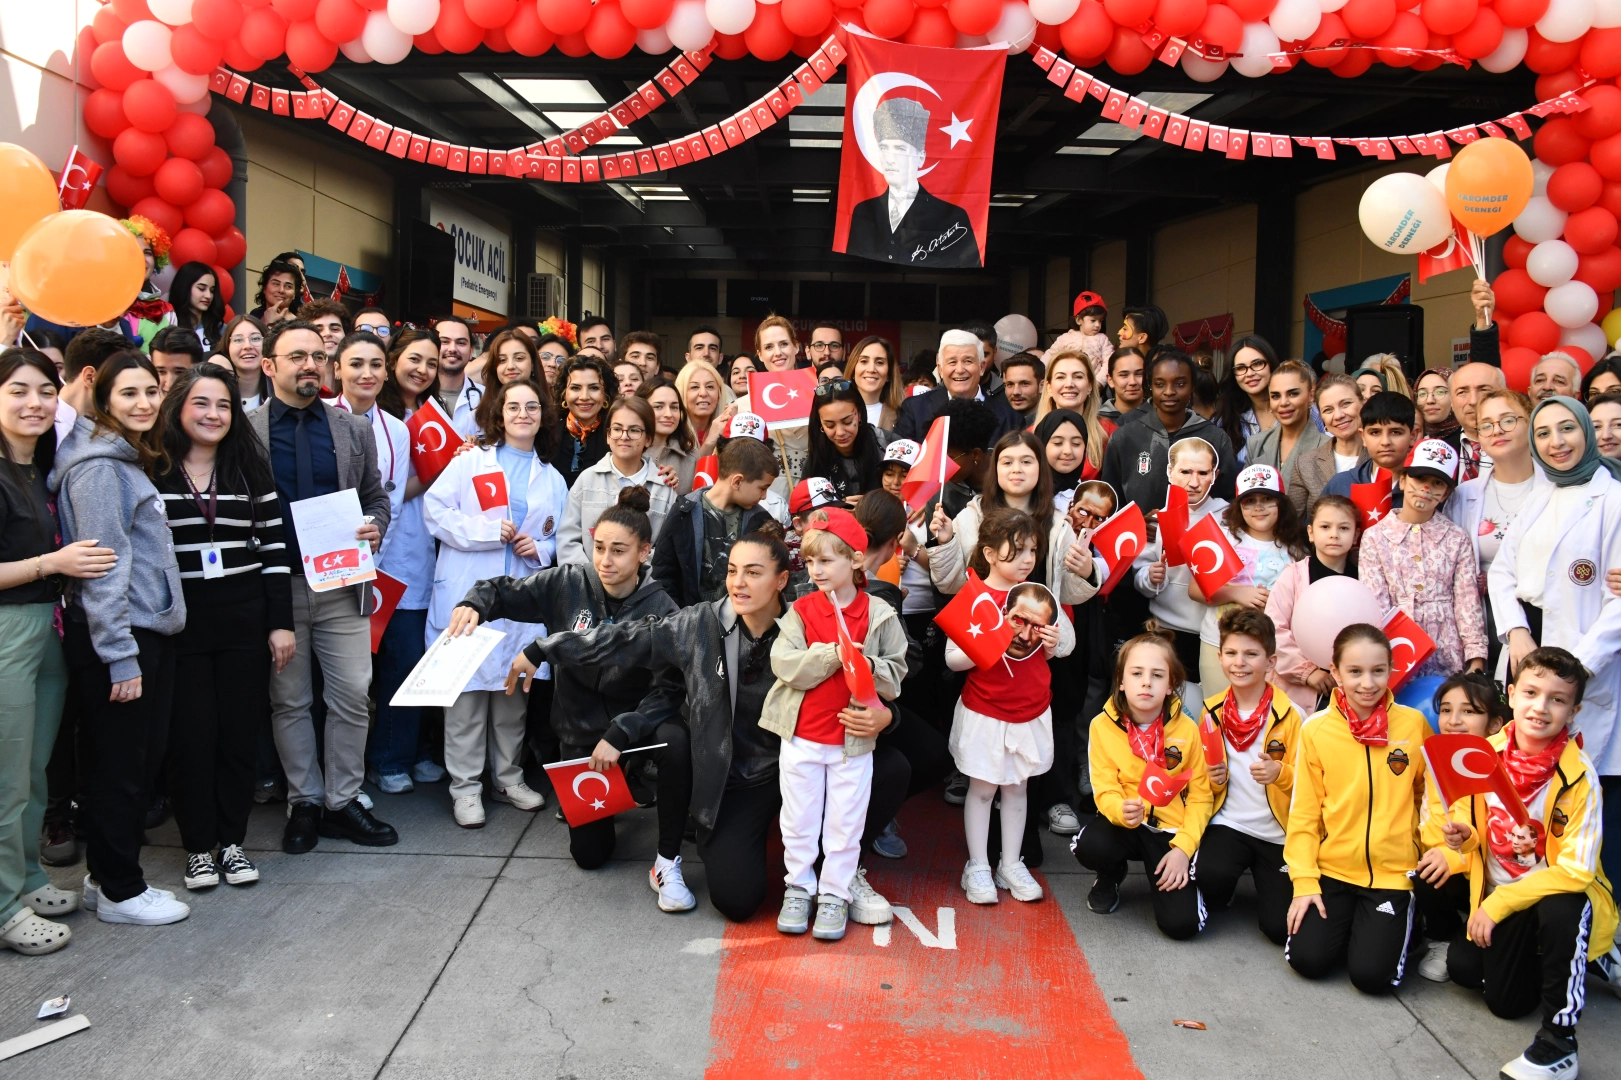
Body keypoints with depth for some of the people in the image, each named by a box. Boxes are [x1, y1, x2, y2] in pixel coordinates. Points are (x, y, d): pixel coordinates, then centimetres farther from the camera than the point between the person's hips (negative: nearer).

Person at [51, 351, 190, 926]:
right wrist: (120, 657, -20)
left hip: (149, 631, 9)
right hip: (116, 639, -9)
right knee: (120, 765, 2)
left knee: (143, 760, 15)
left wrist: (143, 649, 18)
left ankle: (109, 877, 28)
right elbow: (102, 568, -18)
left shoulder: (133, 461, 16)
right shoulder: (99, 468, -14)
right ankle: (118, 892, 15)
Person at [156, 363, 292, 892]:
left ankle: (233, 840, 22)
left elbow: (274, 546, 5)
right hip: (178, 622, -2)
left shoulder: (250, 468, 6)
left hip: (245, 617, 2)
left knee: (240, 730, 7)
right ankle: (199, 846, 20)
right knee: (192, 734, 4)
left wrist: (281, 622, 0)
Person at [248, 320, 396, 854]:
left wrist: (375, 528, -5)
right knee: (289, 702, 9)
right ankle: (304, 803, 23)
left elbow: (376, 497, 15)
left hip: (343, 585, 2)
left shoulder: (355, 429, 9)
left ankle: (342, 801, 18)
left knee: (352, 697, 3)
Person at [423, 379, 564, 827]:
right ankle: (465, 786, 7)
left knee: (514, 687, 9)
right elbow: (434, 511, -5)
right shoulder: (470, 462, 3)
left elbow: (560, 534, 20)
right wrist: (488, 530, -14)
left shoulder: (551, 478, 15)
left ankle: (508, 776, 23)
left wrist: (541, 547, -1)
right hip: (467, 593, -3)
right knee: (468, 688, -2)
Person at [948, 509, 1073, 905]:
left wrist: (1055, 641, -11)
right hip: (985, 713, -4)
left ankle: (1011, 864, 26)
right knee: (982, 787, 5)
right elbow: (952, 658, -14)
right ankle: (978, 868, 18)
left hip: (1032, 712, 4)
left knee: (1017, 786, 13)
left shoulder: (1041, 595, 3)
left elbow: (1068, 642, 12)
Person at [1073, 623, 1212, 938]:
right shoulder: (1103, 726, -11)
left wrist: (1184, 847, -15)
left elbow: (1200, 796, -4)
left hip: (1171, 828, 0)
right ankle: (1111, 876, 6)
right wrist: (1122, 811, -33)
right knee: (1090, 846, -34)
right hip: (1125, 823, 1)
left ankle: (1166, 877, 19)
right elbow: (1105, 790, -10)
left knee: (1181, 923, -18)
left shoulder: (1187, 729, -10)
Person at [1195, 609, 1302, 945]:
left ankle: (1262, 877, 21)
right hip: (1228, 824, 1)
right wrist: (1211, 778, -10)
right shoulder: (1212, 711, 2)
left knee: (1281, 926, -12)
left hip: (1278, 832, -1)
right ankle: (1216, 901, 7)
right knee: (1211, 874, -30)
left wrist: (1280, 773, -26)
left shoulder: (1291, 715, -8)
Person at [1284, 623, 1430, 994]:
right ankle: (1346, 919, 20)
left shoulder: (1413, 724, -5)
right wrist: (1304, 881, -7)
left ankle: (1387, 925, 20)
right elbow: (1303, 813, -2)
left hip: (1393, 873, -1)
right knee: (1308, 958, -11)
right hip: (1332, 869, 1)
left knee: (1372, 974, -13)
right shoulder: (1316, 730, -5)